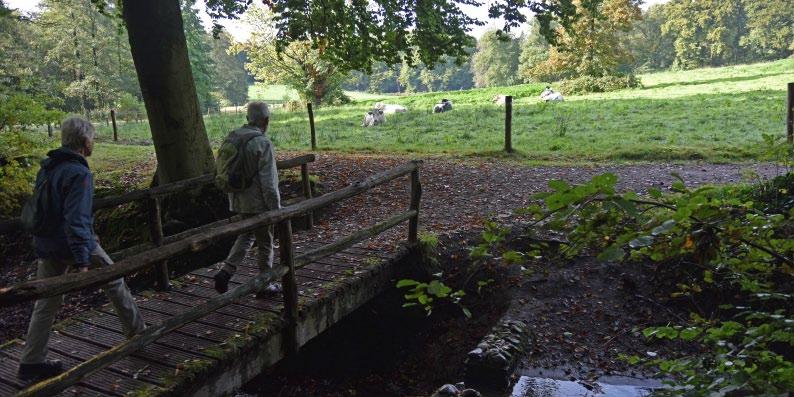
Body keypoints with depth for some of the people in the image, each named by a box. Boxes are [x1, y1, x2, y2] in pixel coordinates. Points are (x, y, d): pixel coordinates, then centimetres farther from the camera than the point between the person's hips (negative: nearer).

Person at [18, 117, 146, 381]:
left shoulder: (47, 167, 9)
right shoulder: (79, 174, -20)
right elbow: (76, 220, -26)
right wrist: (82, 261, -26)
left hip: (46, 247, 8)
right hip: (75, 244, -8)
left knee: (46, 304, 14)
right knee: (113, 280, 14)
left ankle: (31, 363, 19)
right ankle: (135, 330, 28)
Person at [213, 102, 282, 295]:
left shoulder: (232, 137, 2)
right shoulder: (262, 143, -20)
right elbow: (268, 182, -21)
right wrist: (276, 208, -13)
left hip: (239, 200, 7)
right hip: (259, 202, -7)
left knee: (246, 235, 24)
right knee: (265, 243, 9)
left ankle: (226, 271, 11)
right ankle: (265, 284, 22)